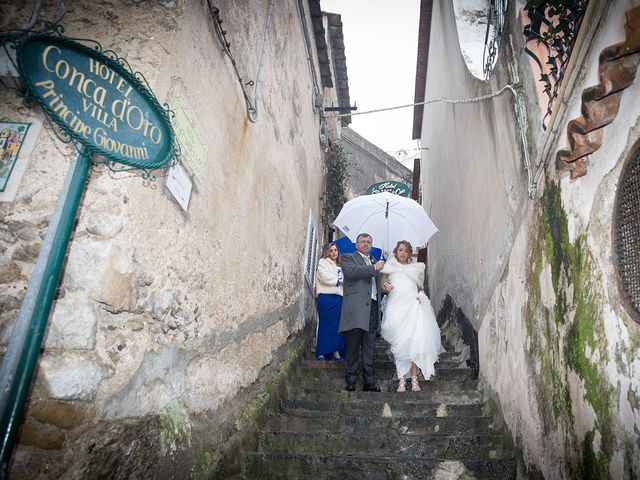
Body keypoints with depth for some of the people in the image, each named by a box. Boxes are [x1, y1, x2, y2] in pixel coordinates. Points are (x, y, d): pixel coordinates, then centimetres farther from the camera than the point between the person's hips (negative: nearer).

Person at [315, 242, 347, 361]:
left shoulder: (339, 266, 24)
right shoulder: (323, 262, 4)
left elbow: (344, 281, 22)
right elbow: (326, 278, -9)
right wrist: (341, 280, -2)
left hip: (339, 298, 6)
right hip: (327, 297, -6)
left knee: (338, 325, 2)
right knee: (326, 324, -4)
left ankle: (336, 351, 7)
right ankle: (323, 351, 2)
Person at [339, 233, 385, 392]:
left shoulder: (374, 261, 25)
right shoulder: (348, 258, 6)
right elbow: (351, 271, -15)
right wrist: (374, 268, -12)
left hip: (373, 308, 6)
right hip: (356, 308, -5)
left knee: (369, 348, 7)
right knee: (353, 347, -2)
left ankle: (369, 382, 12)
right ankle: (350, 381, 5)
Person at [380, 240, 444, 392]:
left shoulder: (416, 267, 21)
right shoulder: (389, 267, 15)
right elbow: (382, 285, 10)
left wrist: (419, 295, 4)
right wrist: (384, 286, -12)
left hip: (413, 305, 1)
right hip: (396, 306, -1)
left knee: (415, 342, -10)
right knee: (399, 343, -7)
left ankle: (414, 379, -6)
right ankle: (401, 380, -4)